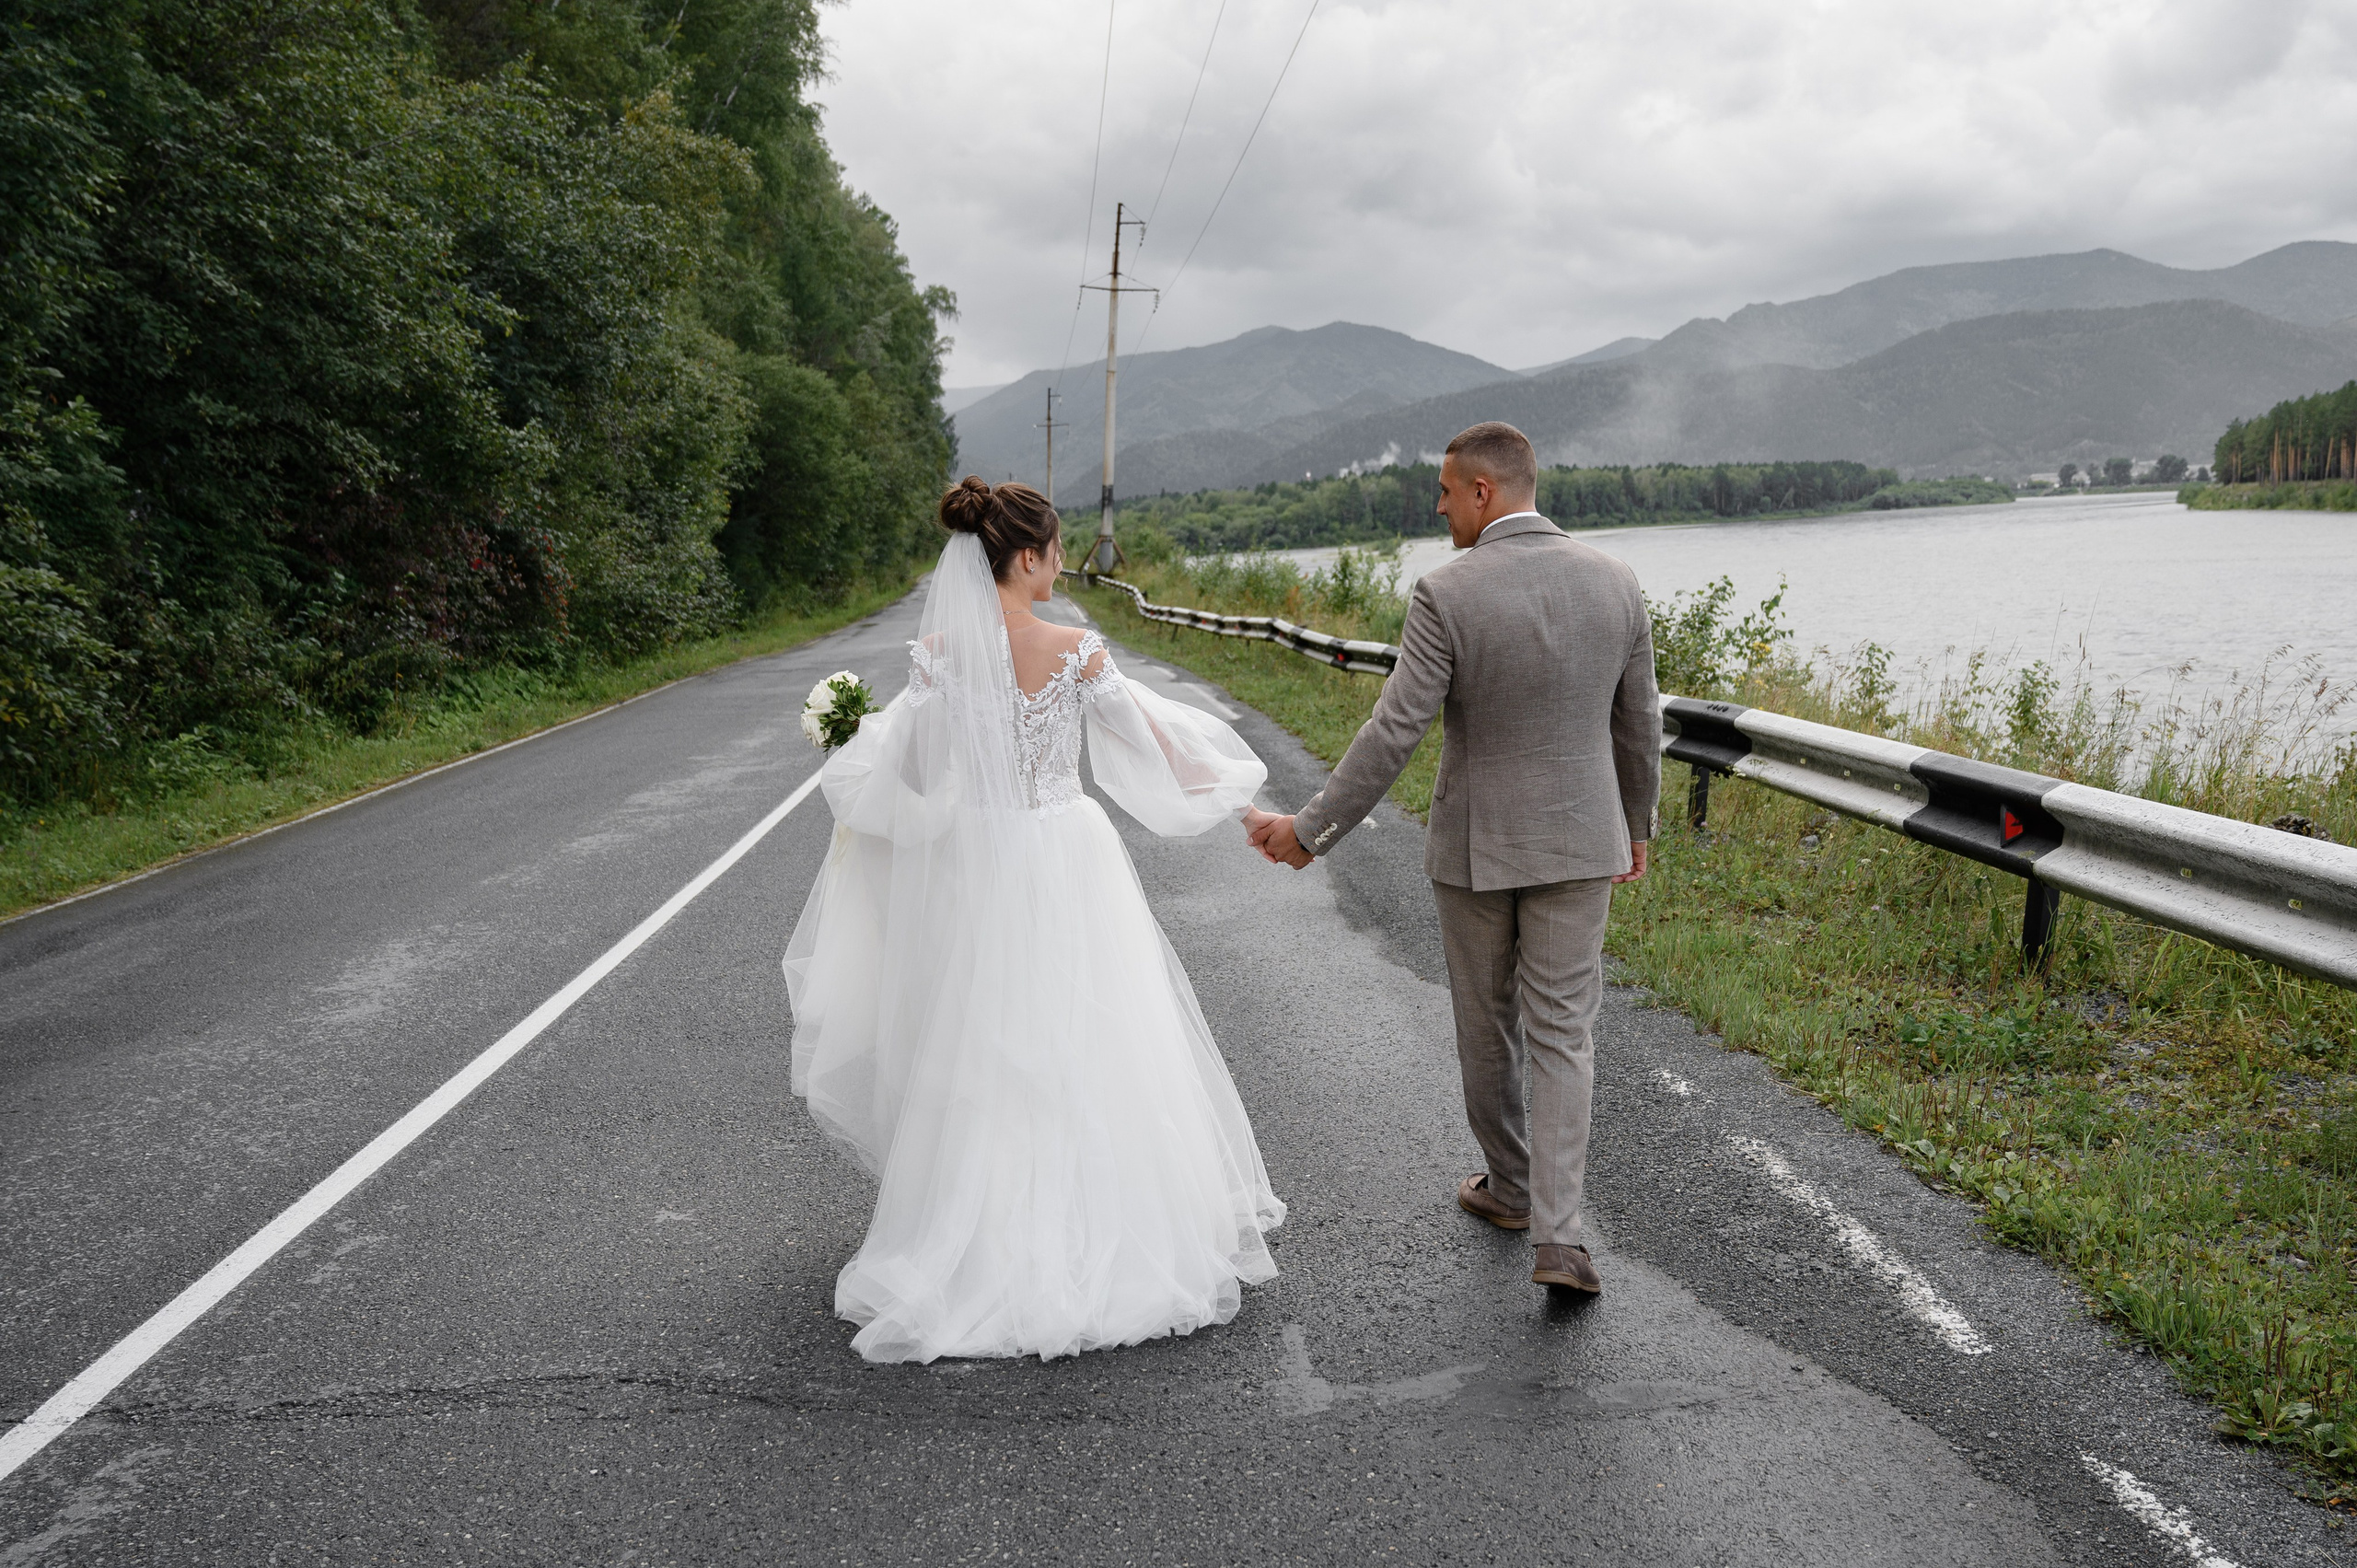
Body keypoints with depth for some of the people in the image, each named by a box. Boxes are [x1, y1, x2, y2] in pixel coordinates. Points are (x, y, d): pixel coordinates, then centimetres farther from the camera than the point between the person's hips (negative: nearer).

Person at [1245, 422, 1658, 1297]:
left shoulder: (1447, 595, -17)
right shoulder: (1614, 583, -4)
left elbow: (1392, 737, -18)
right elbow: (1638, 724, 5)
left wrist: (1310, 832, -9)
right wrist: (1636, 826, 20)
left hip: (1474, 845, -2)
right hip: (1577, 844, 3)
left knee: (1486, 1023, 18)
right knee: (1561, 1037, 7)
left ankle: (1512, 1185, 35)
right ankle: (1556, 1237, -2)